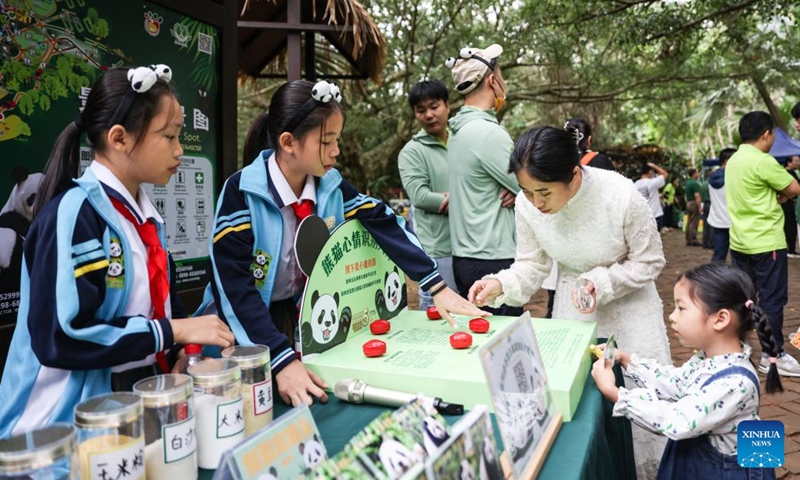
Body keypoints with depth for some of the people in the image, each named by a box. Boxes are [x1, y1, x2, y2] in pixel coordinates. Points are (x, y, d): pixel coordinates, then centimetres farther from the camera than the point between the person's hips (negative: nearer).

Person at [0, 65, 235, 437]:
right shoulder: (74, 214, -19)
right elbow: (61, 336, -25)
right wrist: (175, 331, -21)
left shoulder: (143, 215, 6)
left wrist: (185, 350, -4)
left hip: (138, 401, 7)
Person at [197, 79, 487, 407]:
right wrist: (282, 362, -34)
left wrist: (438, 288, -14)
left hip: (305, 317, 4)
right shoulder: (242, 192, -20)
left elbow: (383, 224, -5)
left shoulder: (331, 185, -6)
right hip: (249, 329, -3)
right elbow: (233, 286, -25)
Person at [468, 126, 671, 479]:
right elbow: (532, 265, -8)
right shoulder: (527, 204, -20)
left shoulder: (622, 197, -29)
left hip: (628, 304, -2)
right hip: (571, 304, 2)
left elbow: (649, 262, -14)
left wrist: (600, 283, -29)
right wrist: (501, 285, -27)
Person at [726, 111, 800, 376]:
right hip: (766, 242, -8)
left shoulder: (734, 160, 10)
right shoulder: (763, 161, -17)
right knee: (772, 299, 0)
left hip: (740, 241, 8)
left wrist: (775, 194, 1)